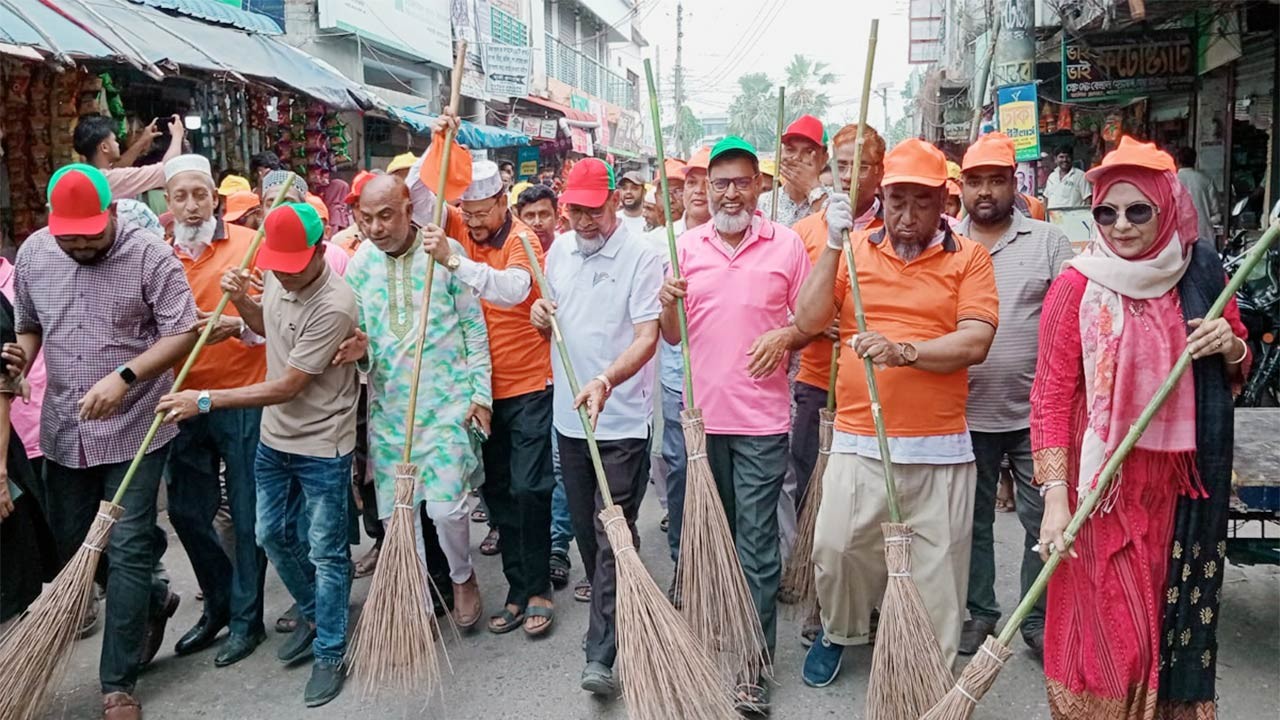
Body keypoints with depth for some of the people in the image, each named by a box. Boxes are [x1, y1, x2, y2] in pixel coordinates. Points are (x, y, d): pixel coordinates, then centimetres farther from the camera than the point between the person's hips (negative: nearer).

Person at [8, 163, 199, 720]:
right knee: (69, 546, 16)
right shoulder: (33, 253, 3)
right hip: (63, 430, 6)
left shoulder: (149, 254, -13)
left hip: (134, 429, -5)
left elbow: (182, 333, -16)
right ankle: (152, 600, 43)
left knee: (127, 552, -2)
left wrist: (124, 376, -28)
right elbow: (30, 325, 16)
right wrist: (21, 354, -7)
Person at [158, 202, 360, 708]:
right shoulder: (276, 277, -2)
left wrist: (205, 400, -20)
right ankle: (314, 615, 41)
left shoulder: (334, 306, -28)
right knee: (272, 535, 19)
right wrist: (241, 301, -2)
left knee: (325, 552, 4)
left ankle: (329, 654, 21)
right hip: (274, 438, 8)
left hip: (322, 446, -8)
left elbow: (287, 387, -24)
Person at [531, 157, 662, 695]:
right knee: (584, 526, 16)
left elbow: (647, 337, -19)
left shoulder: (641, 257, -11)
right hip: (570, 415, 6)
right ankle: (610, 604, 37)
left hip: (622, 420, -6)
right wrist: (539, 317, -5)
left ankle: (601, 654, -2)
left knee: (613, 531, -5)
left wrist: (606, 381, -35)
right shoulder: (559, 250, 8)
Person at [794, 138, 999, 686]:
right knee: (835, 548, 1)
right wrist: (832, 244, -8)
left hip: (940, 447, -1)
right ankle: (839, 631, 32)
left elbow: (974, 342, -9)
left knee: (937, 569, 7)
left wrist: (902, 350, -23)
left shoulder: (968, 257, 3)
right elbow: (807, 322, -2)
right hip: (858, 442, 1)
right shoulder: (855, 249, 8)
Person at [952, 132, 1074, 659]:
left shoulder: (1048, 241, 1)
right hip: (966, 411, 2)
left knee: (1044, 520, 6)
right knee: (972, 520, 13)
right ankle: (979, 612, 28)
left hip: (1035, 411, -1)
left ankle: (1040, 620, 21)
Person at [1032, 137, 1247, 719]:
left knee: (1175, 615, 14)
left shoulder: (1201, 273, 3)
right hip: (1103, 483, -3)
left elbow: (1238, 371, 16)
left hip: (1182, 484, 4)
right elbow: (1052, 395, -11)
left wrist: (1231, 346, -8)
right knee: (1105, 626, 4)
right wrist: (1055, 496, -19)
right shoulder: (1077, 286, -9)